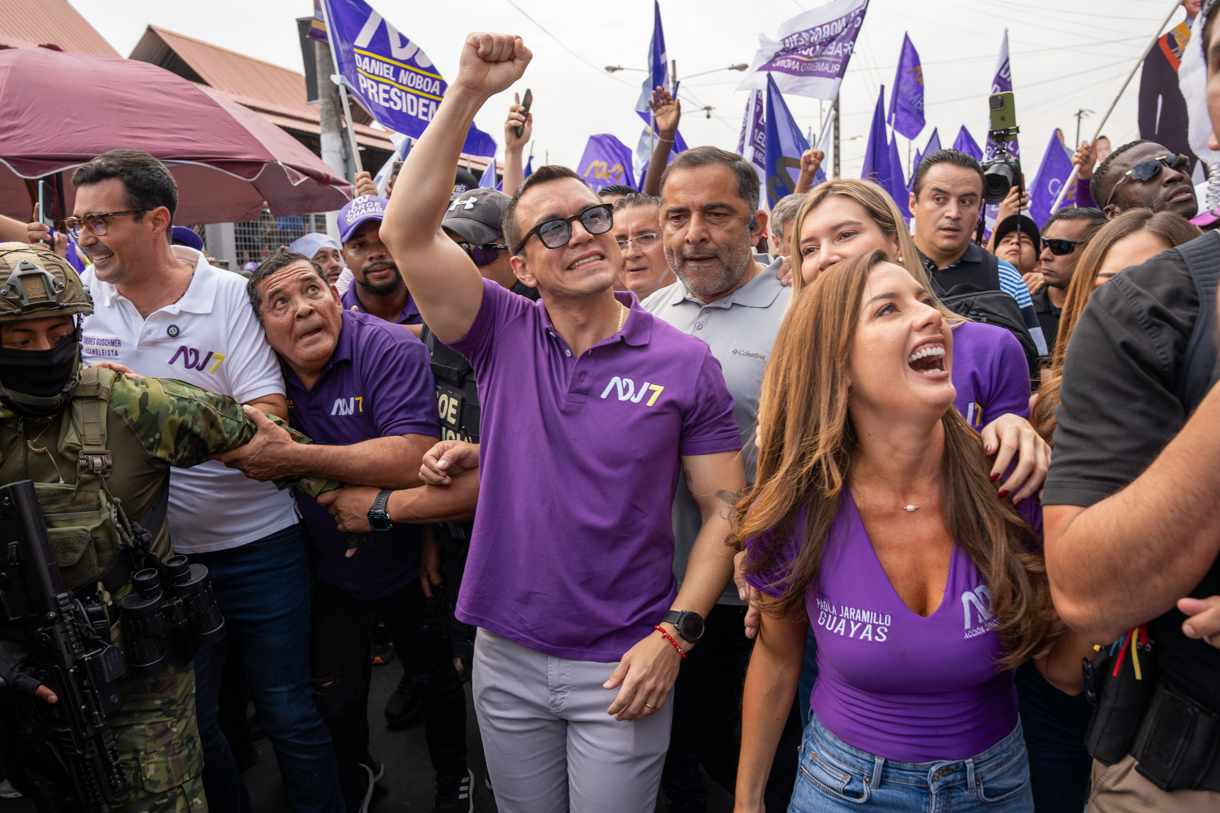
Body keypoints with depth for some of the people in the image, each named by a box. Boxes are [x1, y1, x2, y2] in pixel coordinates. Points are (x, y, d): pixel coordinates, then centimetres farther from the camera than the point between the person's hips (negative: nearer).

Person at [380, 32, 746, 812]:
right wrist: (470, 92, -20)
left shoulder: (685, 362, -8)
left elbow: (726, 506, -6)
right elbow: (408, 230, -15)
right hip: (507, 658, 3)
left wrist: (675, 634, -14)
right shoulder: (503, 337, -4)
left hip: (623, 666, -2)